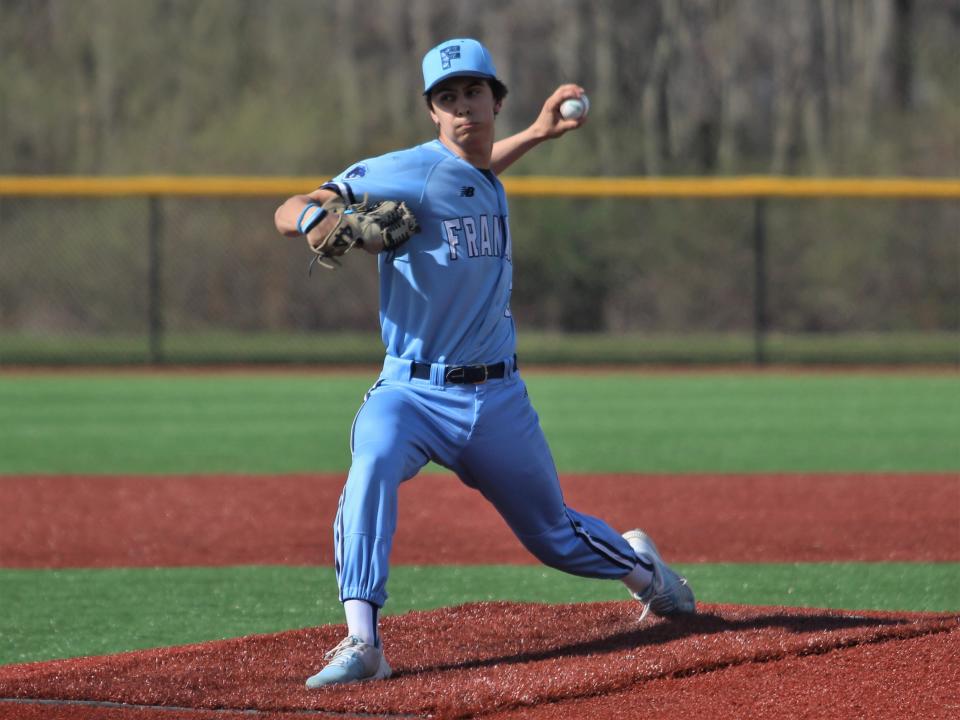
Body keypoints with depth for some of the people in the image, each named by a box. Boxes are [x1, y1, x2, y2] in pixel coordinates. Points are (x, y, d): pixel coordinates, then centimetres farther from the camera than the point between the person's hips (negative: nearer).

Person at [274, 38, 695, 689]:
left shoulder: (486, 181, 8)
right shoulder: (409, 172, -12)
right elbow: (290, 211, -16)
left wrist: (538, 133, 30)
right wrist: (315, 218, -39)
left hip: (498, 398, 5)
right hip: (413, 393, -5)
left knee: (554, 533, 17)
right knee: (374, 463, -37)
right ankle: (362, 645, -43)